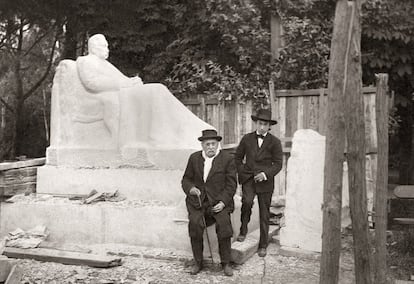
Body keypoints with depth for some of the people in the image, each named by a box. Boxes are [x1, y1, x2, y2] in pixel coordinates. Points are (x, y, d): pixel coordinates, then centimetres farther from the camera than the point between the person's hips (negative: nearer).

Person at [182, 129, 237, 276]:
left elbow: (231, 184, -1)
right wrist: (190, 188, -8)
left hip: (219, 200, -1)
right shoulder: (194, 158, 10)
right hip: (197, 200, 2)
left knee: (224, 223, -27)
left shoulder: (227, 159, 1)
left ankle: (225, 263, -10)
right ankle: (198, 262, -10)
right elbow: (186, 179, 15)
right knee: (195, 224, -26)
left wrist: (223, 202, -14)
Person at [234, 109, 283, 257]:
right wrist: (241, 172, 1)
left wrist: (265, 174, -18)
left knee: (264, 214, 5)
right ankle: (243, 230, -5)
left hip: (265, 181, 0)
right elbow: (238, 157, 15)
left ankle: (263, 246, 17)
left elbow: (278, 164, -2)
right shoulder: (247, 139, 6)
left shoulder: (274, 142, 0)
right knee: (247, 201, -28)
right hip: (248, 178, 1)